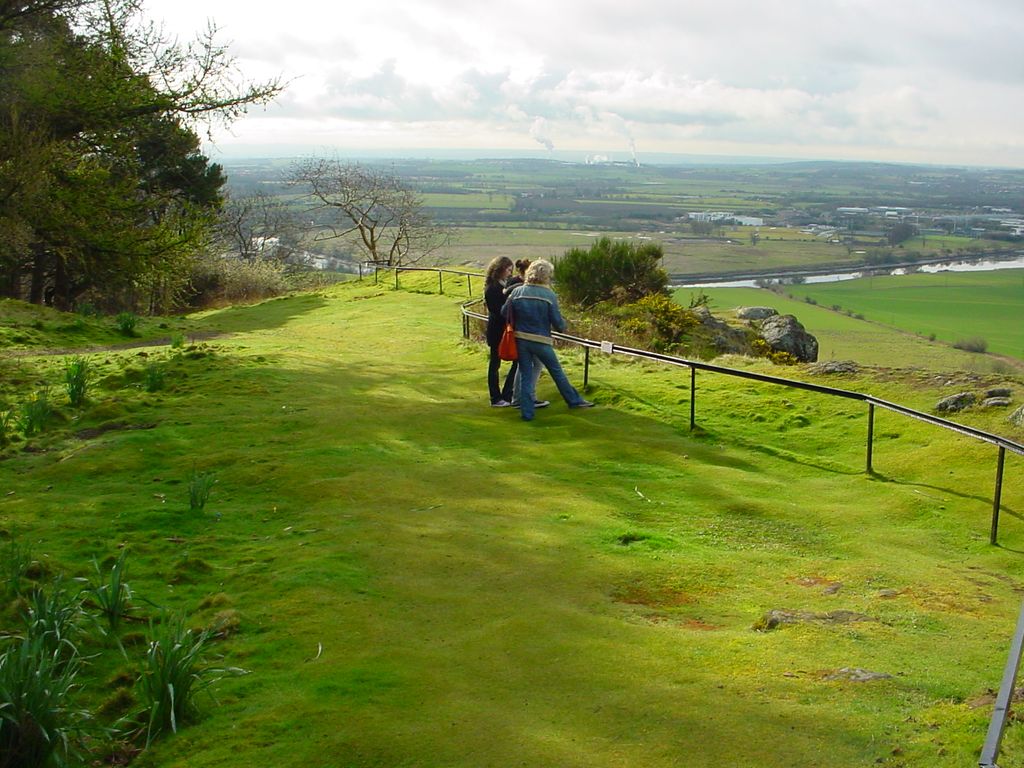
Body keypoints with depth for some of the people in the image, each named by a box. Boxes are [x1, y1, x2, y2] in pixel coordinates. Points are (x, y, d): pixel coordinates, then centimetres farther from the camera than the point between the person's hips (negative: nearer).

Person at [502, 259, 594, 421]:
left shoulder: (517, 291, -3)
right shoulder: (549, 295, -12)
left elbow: (504, 313, 3)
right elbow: (558, 322, -9)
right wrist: (563, 325, 13)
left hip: (521, 340, 2)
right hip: (541, 341, -2)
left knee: (525, 376, 10)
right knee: (557, 372, 14)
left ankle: (527, 412, 9)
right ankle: (574, 400, 28)